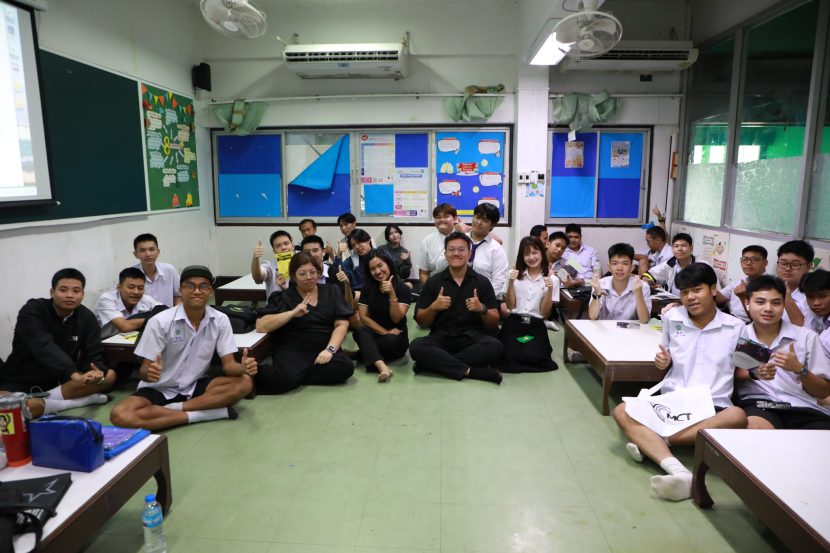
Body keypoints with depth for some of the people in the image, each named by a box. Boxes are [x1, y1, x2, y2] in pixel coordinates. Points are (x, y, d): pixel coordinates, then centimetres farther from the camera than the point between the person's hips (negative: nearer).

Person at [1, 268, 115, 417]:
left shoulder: (87, 318, -4)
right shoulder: (32, 311, -17)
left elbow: (93, 355, -10)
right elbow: (44, 348, -32)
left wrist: (96, 372, -36)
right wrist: (75, 375, -48)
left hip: (61, 380, 4)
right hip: (19, 382, -4)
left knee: (109, 375, -17)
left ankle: (45, 400, -23)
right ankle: (80, 399, -28)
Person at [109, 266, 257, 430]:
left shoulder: (220, 320, -9)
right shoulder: (160, 322, -16)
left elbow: (228, 364, -8)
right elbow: (144, 371, -14)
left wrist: (243, 367, -33)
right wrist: (149, 373, -39)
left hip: (196, 386, 2)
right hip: (160, 389, -1)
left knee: (244, 383, -23)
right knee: (120, 416, -30)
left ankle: (175, 408, -19)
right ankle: (202, 414, -24)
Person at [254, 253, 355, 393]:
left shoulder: (331, 292, 11)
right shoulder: (284, 297, 4)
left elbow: (341, 324, 2)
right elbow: (261, 326, -8)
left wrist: (330, 349, -14)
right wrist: (292, 313, -18)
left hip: (323, 349, 4)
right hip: (293, 350, -3)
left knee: (346, 367, -27)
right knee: (287, 377, -34)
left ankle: (298, 375, -11)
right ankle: (256, 376, -4)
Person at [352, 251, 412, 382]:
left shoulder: (403, 289, -6)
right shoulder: (367, 288, 5)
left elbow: (396, 318, -14)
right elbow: (363, 317, -2)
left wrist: (392, 294, -27)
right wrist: (385, 332, -14)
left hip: (396, 338, -2)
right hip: (373, 335, 2)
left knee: (392, 340, -38)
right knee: (359, 330, -32)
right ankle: (382, 366, -50)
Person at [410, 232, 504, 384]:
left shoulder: (482, 282, 5)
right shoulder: (433, 282, 5)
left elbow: (494, 323, 5)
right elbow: (421, 322, 5)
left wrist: (482, 309, -16)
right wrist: (433, 307, -16)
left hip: (472, 338, 1)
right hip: (441, 338, 0)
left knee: (495, 346, -31)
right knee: (416, 347, -30)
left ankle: (434, 363, -23)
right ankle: (470, 370, -25)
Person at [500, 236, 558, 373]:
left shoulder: (552, 279, 3)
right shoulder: (515, 274, 6)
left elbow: (545, 313, 0)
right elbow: (510, 306, 1)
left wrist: (549, 289, -14)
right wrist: (511, 283, -11)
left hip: (536, 326, 0)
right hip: (513, 323, 1)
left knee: (533, 357, -24)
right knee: (509, 356, -22)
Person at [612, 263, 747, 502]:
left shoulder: (735, 327, 5)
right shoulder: (672, 318, 10)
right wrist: (663, 362, 0)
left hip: (713, 408, -1)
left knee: (738, 416, -36)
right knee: (622, 411, -25)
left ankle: (650, 443, -32)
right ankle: (678, 471, -47)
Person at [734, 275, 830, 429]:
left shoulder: (807, 337, 12)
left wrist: (800, 369, -6)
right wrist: (753, 374, -11)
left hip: (804, 408, 3)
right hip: (757, 406, -2)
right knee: (756, 427, -37)